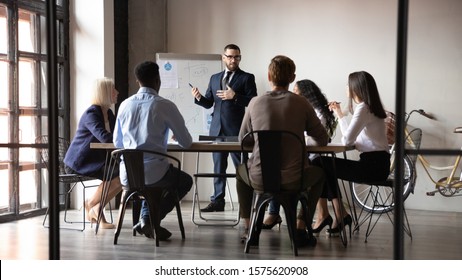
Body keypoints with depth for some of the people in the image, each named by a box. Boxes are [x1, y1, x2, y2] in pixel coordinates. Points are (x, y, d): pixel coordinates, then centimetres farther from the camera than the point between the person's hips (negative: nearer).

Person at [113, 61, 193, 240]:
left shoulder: (125, 105, 5)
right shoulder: (165, 105, -8)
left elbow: (117, 142, 15)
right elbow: (186, 143, -1)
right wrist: (178, 138, 23)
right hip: (154, 172, -5)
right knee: (185, 181, 26)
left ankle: (146, 217, 19)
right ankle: (150, 219, 10)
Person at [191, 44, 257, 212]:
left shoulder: (247, 78, 1)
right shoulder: (215, 78, 16)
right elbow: (208, 103, 15)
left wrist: (234, 96, -19)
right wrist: (199, 97, -5)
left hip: (236, 129, -5)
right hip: (217, 128, 5)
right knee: (218, 166, 9)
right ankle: (217, 201, 14)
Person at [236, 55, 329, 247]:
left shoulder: (255, 103, 0)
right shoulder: (301, 103, -3)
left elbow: (243, 139, 12)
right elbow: (322, 140, 5)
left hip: (259, 179, 1)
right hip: (293, 180, -1)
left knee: (241, 170, 35)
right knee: (319, 173, 31)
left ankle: (248, 228, 32)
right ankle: (301, 228, 22)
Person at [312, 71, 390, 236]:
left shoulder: (363, 108, -13)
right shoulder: (368, 107, 17)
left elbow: (347, 140, -18)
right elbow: (351, 136, 19)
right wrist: (339, 114, 25)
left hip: (373, 165, -10)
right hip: (375, 163, 10)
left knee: (320, 164, -5)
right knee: (324, 165, 12)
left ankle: (324, 215, 5)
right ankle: (339, 215, 8)